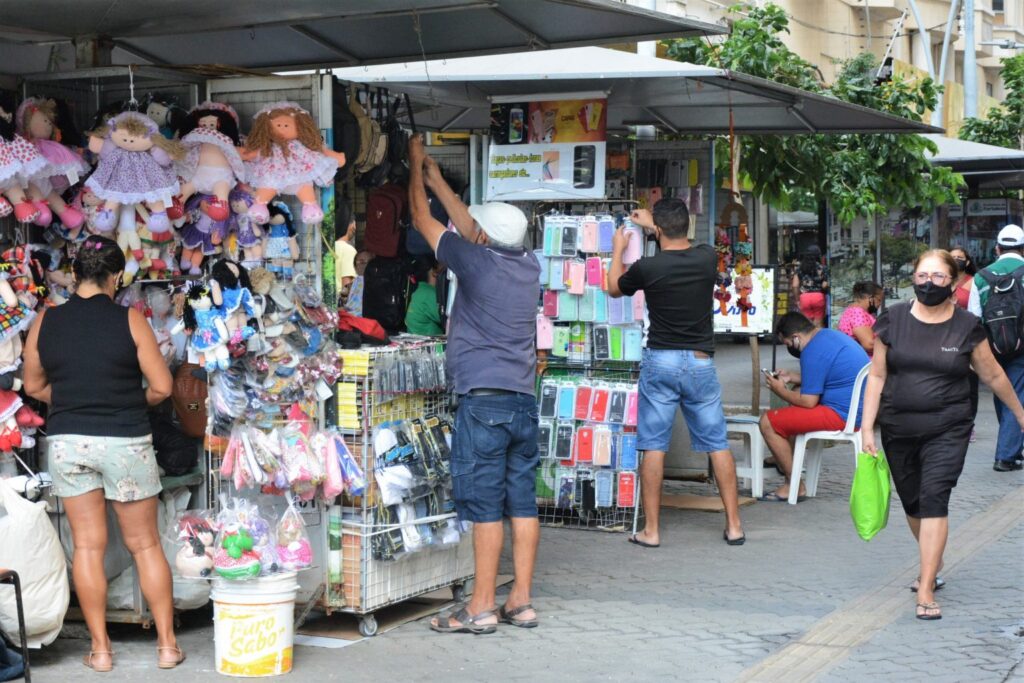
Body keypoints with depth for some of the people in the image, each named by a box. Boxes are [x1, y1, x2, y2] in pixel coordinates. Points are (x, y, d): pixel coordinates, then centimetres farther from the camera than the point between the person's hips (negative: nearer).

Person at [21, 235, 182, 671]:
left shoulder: (46, 322, -1)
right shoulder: (129, 320, -9)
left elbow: (33, 386, 10)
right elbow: (161, 387, -9)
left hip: (67, 442, 2)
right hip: (125, 441, -2)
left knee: (87, 546, 9)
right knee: (145, 545, 9)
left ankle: (100, 649, 13)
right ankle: (167, 644, 14)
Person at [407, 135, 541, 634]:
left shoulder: (476, 262, -8)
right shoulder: (529, 267, 9)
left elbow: (422, 219, 5)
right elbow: (472, 226, 25)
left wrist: (416, 166, 21)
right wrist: (437, 180, 33)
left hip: (483, 401, -6)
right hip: (523, 401, 7)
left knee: (485, 507, -4)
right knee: (522, 503, 7)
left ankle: (481, 607, -1)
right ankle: (521, 602, 11)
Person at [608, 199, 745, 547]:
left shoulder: (647, 267, -11)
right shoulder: (707, 258, -2)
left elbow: (614, 288, 12)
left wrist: (618, 250, 28)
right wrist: (654, 225, 37)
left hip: (660, 362, -2)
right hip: (701, 362, 2)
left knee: (654, 446, 3)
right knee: (718, 444, 9)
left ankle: (651, 530, 5)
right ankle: (734, 525, 11)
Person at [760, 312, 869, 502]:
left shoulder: (813, 352, -18)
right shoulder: (830, 335, 14)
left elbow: (808, 401, -17)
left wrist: (781, 391, 0)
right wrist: (792, 377, 21)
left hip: (844, 415, -11)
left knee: (768, 422, -8)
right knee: (796, 397, 33)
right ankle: (785, 459, 38)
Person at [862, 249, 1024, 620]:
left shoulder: (967, 326, -3)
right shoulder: (892, 319, 0)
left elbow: (993, 375, 10)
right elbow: (877, 376, 3)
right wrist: (867, 427, -1)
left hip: (947, 429, -2)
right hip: (898, 429, 3)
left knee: (934, 498, -14)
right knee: (912, 503, 14)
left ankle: (926, 590, -13)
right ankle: (933, 564, 40)